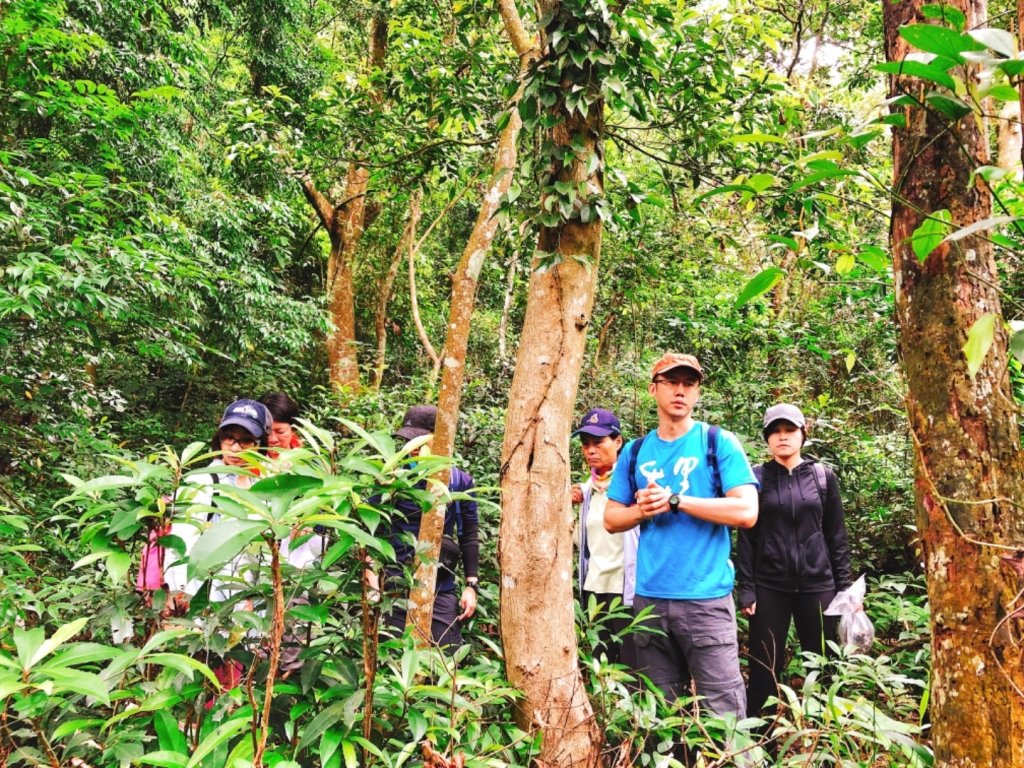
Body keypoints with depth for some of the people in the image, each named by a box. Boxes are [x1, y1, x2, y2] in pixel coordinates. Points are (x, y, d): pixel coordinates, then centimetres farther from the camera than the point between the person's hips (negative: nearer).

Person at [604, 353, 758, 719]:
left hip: (706, 598, -4)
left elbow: (746, 512, -12)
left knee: (723, 711, 0)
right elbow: (612, 519, 12)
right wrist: (641, 510, -9)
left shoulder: (719, 443, -2)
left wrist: (674, 499, -14)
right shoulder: (635, 451, 9)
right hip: (649, 598, 4)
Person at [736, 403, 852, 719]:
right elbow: (746, 538, 1)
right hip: (769, 587, -1)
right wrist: (746, 588, -5)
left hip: (818, 585, 1)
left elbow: (836, 536, 8)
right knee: (764, 668, 3)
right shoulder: (757, 478, 2)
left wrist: (845, 585, 3)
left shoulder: (823, 476, 6)